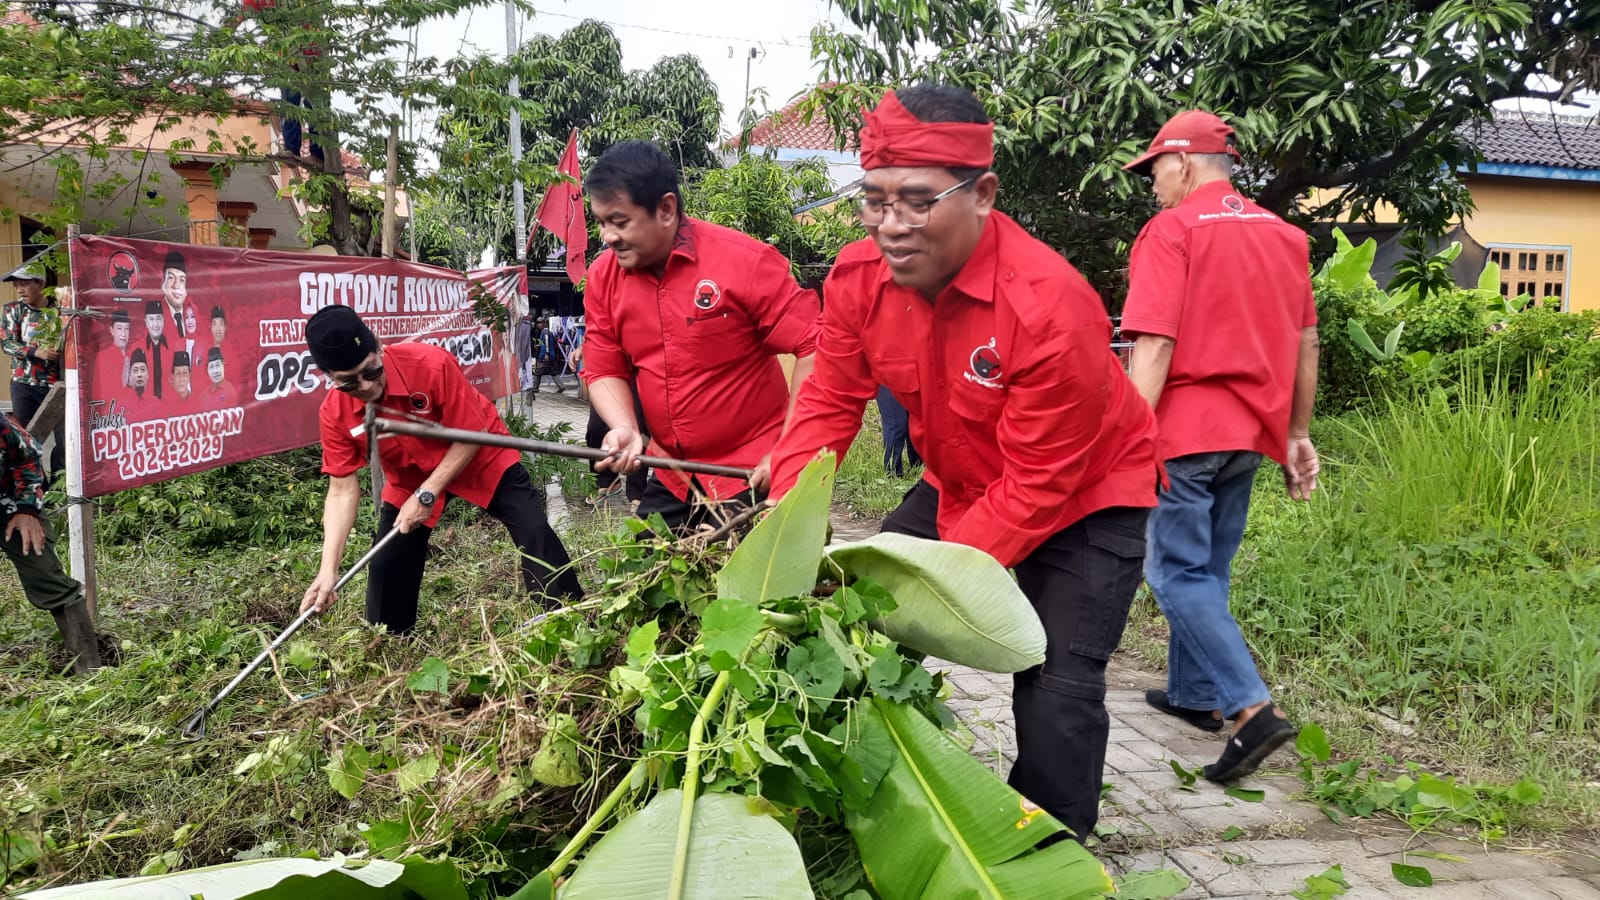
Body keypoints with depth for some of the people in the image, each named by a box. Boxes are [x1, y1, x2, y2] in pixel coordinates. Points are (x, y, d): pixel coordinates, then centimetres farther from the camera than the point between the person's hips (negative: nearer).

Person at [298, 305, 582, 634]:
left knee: (535, 533, -13)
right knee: (387, 563, 2)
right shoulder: (335, 412, -22)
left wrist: (427, 494, -26)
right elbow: (342, 491, -17)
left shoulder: (431, 364, -34)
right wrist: (328, 569, -26)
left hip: (482, 457, -3)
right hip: (410, 478, 3)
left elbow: (473, 434, -24)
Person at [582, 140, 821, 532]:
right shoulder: (603, 275, -3)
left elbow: (816, 349, -17)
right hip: (670, 477, 5)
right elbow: (604, 370, 5)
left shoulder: (744, 261, -18)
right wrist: (625, 430, -15)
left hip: (753, 475, -5)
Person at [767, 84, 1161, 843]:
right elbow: (829, 401, -8)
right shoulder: (858, 276, -16)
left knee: (1056, 691, -12)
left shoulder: (1050, 307, -34)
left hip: (1085, 496, -6)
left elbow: (1034, 485, -30)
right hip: (958, 483, 6)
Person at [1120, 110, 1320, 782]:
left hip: (1186, 428, -7)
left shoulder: (1172, 230, -7)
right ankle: (1196, 693, 27)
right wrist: (1297, 436, 21)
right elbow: (1306, 343, 16)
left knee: (1177, 572, -2)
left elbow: (1155, 346, -17)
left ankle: (1253, 708, -11)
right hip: (1252, 430, 7)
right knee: (1208, 568, 17)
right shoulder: (1284, 235, 14)